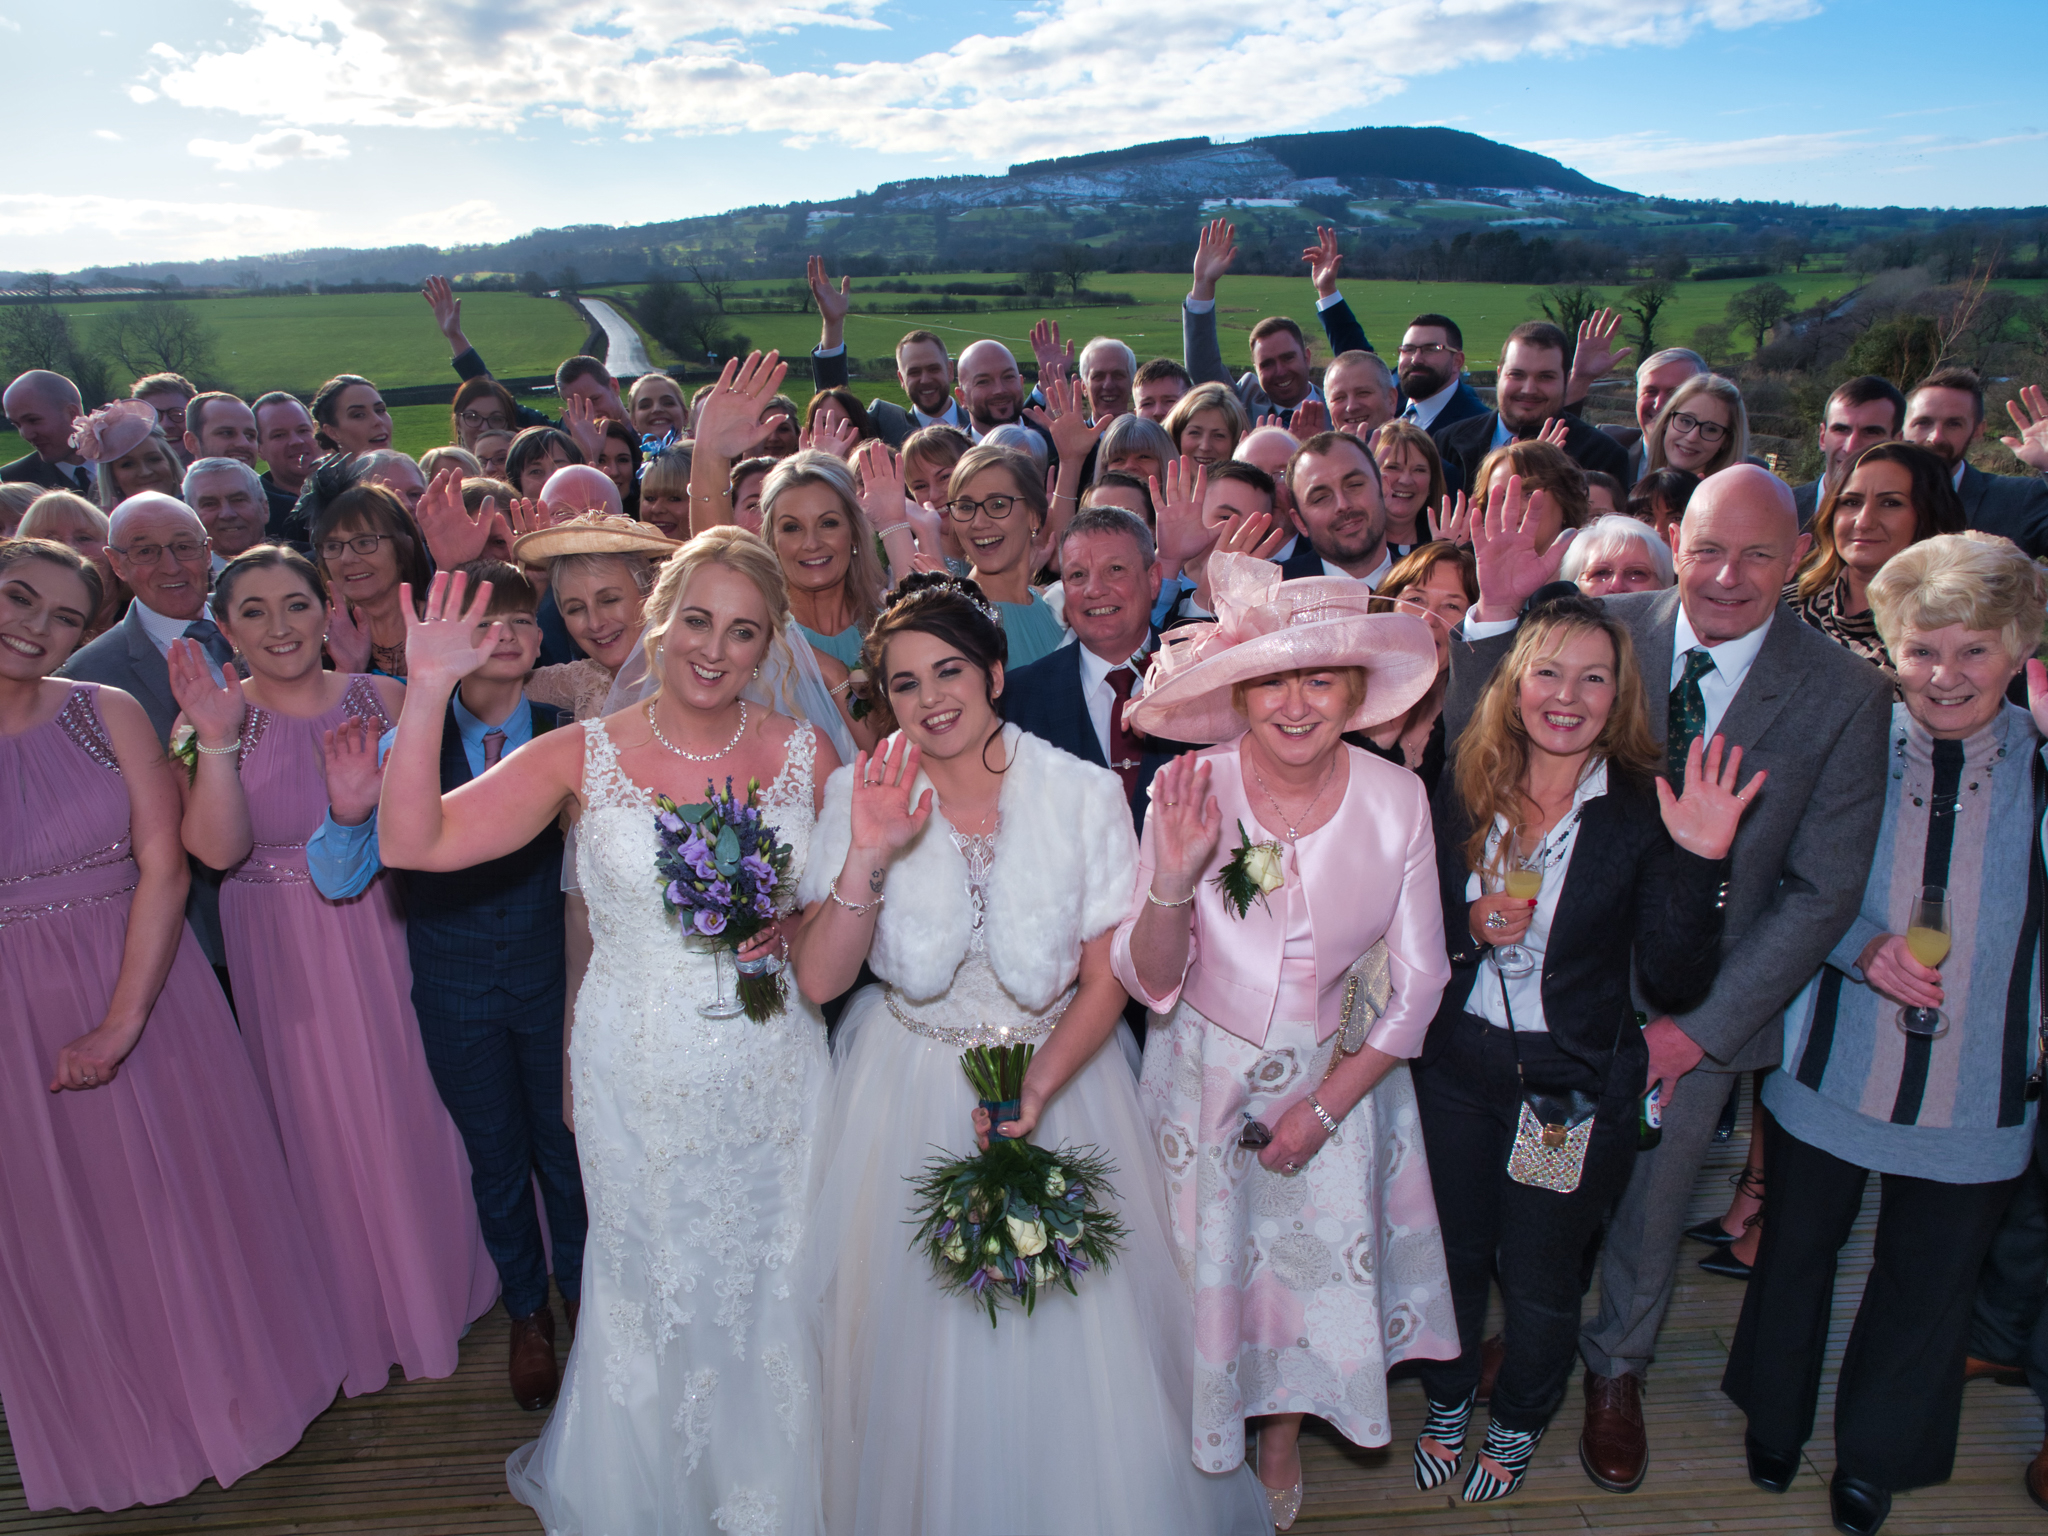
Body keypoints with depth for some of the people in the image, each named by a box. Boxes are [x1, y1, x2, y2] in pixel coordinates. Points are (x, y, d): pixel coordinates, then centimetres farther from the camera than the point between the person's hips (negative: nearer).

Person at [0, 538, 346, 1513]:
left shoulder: (109, 715, -6)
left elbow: (165, 867, -10)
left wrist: (122, 1022, -16)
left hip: (144, 990, 0)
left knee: (186, 1200, 14)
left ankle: (229, 1391, 40)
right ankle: (112, 1432, 41)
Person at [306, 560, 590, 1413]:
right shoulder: (408, 744, -9)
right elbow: (338, 879, -10)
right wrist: (347, 812, -30)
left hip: (550, 978, 0)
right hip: (455, 988, 1)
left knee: (564, 1147, 16)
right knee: (496, 1158, 18)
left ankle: (579, 1295, 44)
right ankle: (525, 1313, 43)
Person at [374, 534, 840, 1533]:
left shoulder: (804, 754, -3)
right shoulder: (584, 757, -8)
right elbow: (412, 842, -16)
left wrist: (797, 927, -13)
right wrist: (427, 693, -24)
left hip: (772, 1073, 2)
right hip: (639, 1076, -1)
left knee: (771, 1292, 16)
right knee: (650, 1291, 17)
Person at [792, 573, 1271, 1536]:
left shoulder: (1084, 795, -12)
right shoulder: (859, 797, -10)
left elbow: (1107, 978, -8)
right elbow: (818, 980, -15)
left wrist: (1038, 1089, -20)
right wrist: (868, 858, -28)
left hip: (1060, 1080, 0)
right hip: (907, 1095, 1)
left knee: (1073, 1336, 10)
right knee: (919, 1336, 14)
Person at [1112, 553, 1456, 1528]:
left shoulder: (1397, 800, -15)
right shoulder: (1186, 792, -19)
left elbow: (1415, 983, -5)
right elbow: (1149, 984, -15)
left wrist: (1324, 1108, -9)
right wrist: (1173, 882, -34)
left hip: (1341, 1080, 1)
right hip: (1205, 1076, -1)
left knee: (1319, 1258, 18)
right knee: (1209, 1263, 16)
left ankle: (1284, 1435, 51)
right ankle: (1204, 1447, 48)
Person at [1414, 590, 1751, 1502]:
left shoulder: (1646, 813, -12)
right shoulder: (1462, 794, -6)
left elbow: (1674, 982, -16)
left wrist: (1699, 861, -29)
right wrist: (1468, 929, -17)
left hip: (1576, 1084, -2)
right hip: (1457, 1066, 2)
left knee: (1539, 1276, 16)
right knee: (1451, 1250, 19)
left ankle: (1518, 1421, 46)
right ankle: (1447, 1402, 48)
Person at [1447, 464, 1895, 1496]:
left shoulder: (1847, 696, -11)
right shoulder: (1605, 631, -11)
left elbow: (1822, 891, -9)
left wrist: (1701, 1027, -13)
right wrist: (1497, 611, -31)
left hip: (1702, 1011, 0)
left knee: (1651, 1205, 22)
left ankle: (1616, 1371, 50)